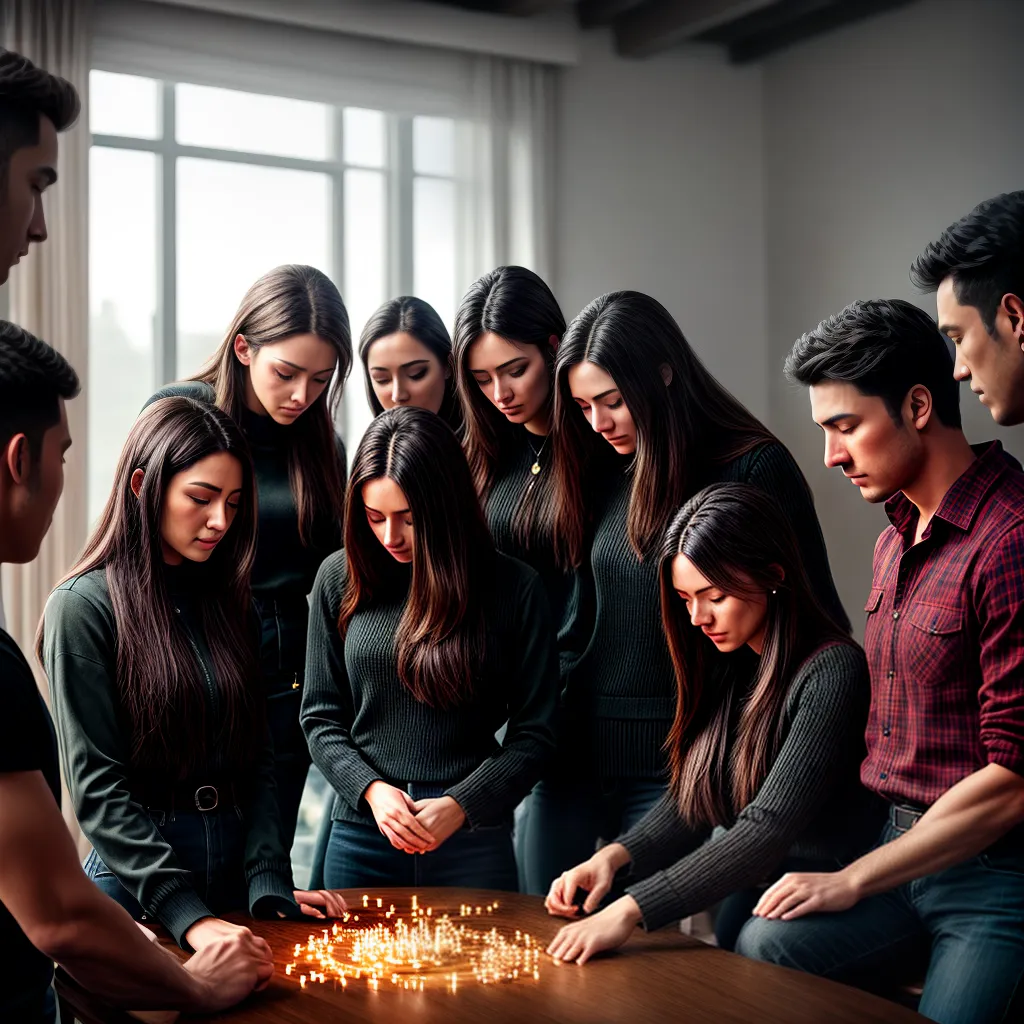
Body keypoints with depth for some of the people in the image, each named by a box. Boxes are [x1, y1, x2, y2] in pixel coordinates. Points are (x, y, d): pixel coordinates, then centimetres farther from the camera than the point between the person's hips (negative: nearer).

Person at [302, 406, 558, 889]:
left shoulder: (514, 588, -5)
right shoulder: (339, 578, 1)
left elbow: (532, 730, -2)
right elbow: (320, 717, 6)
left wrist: (461, 805, -14)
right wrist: (371, 789, -10)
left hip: (473, 838, -2)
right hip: (361, 830, 2)